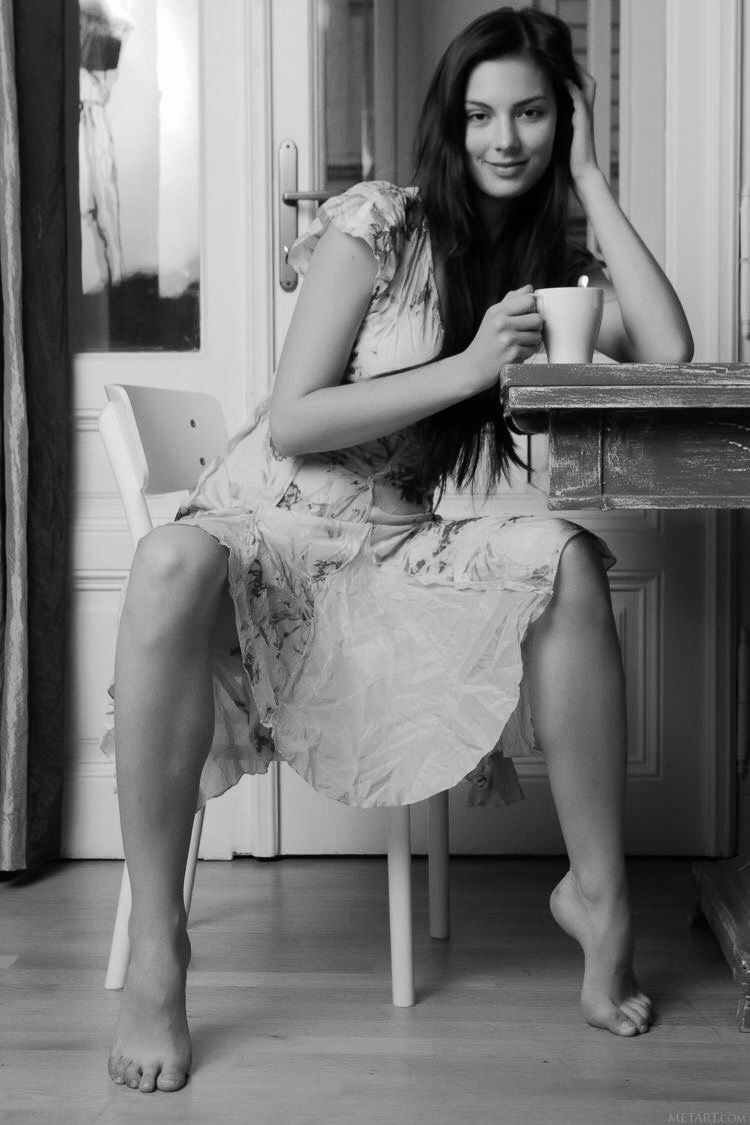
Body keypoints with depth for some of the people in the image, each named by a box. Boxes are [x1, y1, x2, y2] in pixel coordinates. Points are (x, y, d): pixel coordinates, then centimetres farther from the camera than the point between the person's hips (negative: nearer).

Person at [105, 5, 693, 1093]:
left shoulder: (555, 267, 11)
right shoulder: (379, 224, -5)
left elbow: (669, 353, -10)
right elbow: (290, 425, -11)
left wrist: (589, 179, -4)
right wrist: (466, 368, -19)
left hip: (396, 550, 4)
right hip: (263, 527, -3)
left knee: (567, 560, -27)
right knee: (171, 566, -39)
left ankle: (599, 894, -14)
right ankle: (156, 953, -29)